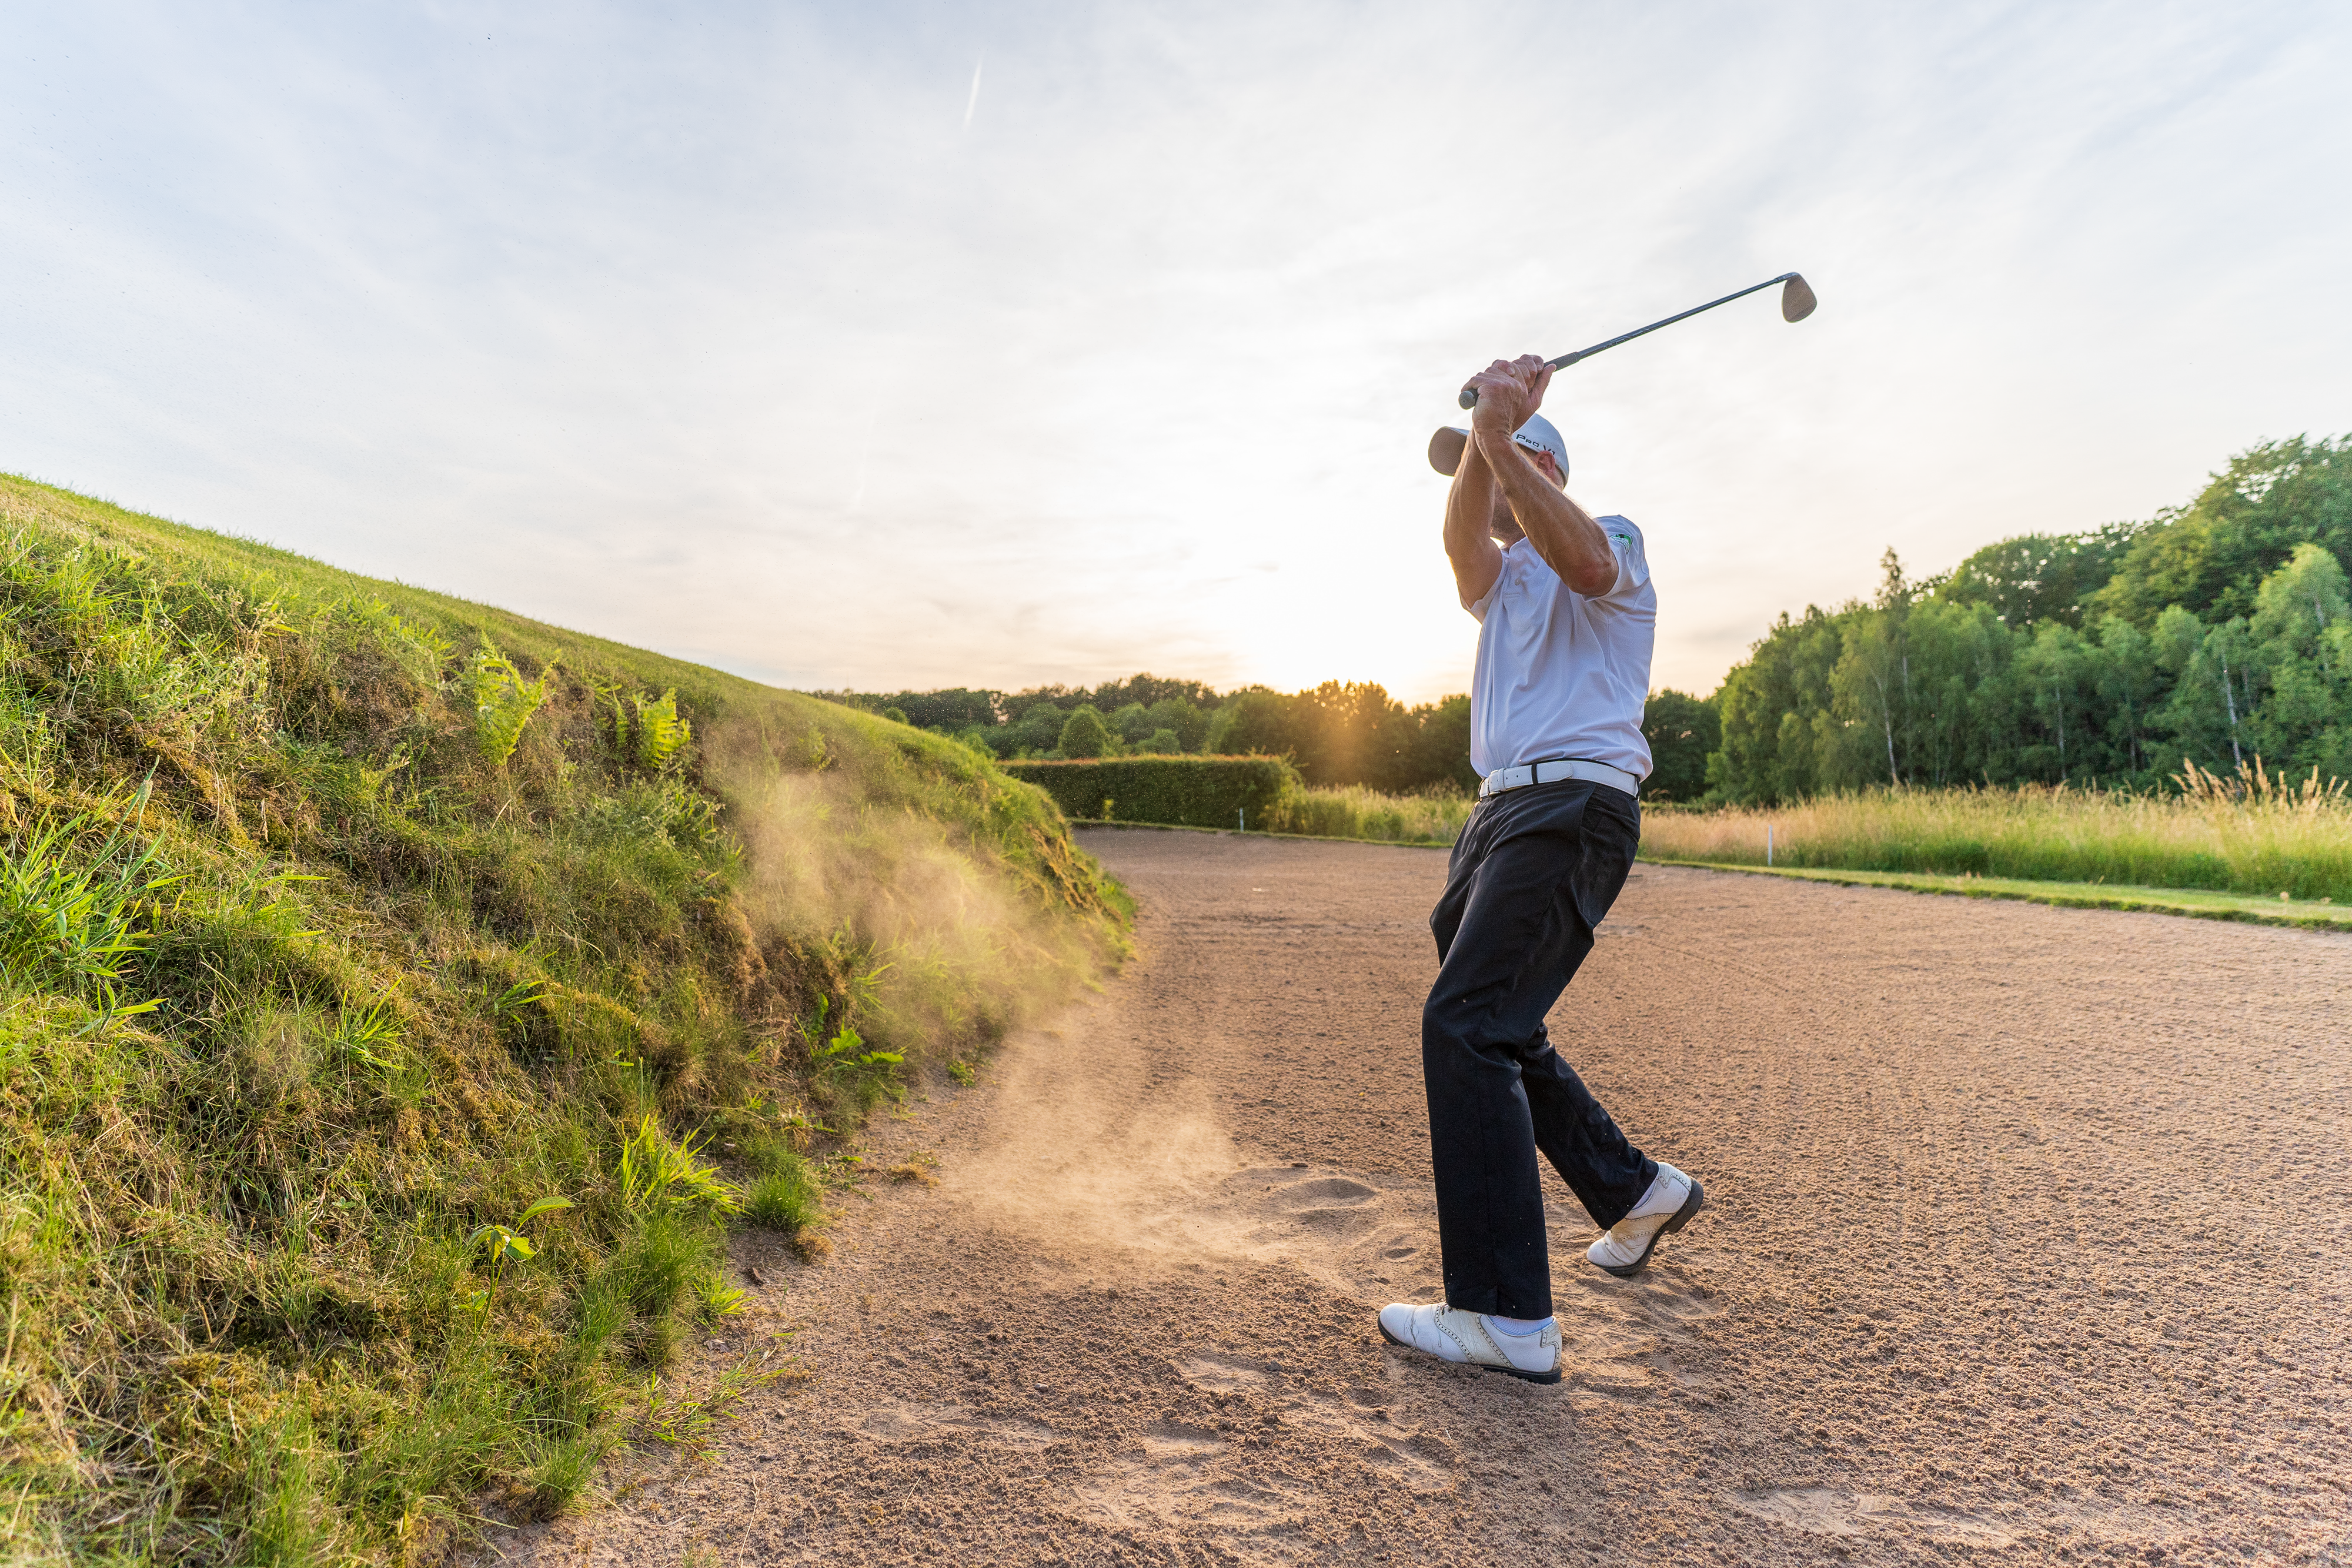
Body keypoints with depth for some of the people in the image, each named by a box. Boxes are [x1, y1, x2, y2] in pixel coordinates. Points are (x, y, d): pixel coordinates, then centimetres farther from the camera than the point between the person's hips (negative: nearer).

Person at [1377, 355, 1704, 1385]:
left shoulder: (1615, 541, 5)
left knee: (1466, 1026, -19)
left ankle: (1508, 1318, -17)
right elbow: (1461, 538, -4)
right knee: (1496, 1029, 15)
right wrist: (1485, 436, -21)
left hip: (1575, 805, -9)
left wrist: (1503, 439, -31)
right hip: (1502, 808, 9)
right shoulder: (1500, 578, 22)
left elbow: (1586, 563, -23)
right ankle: (1634, 1191, 34)